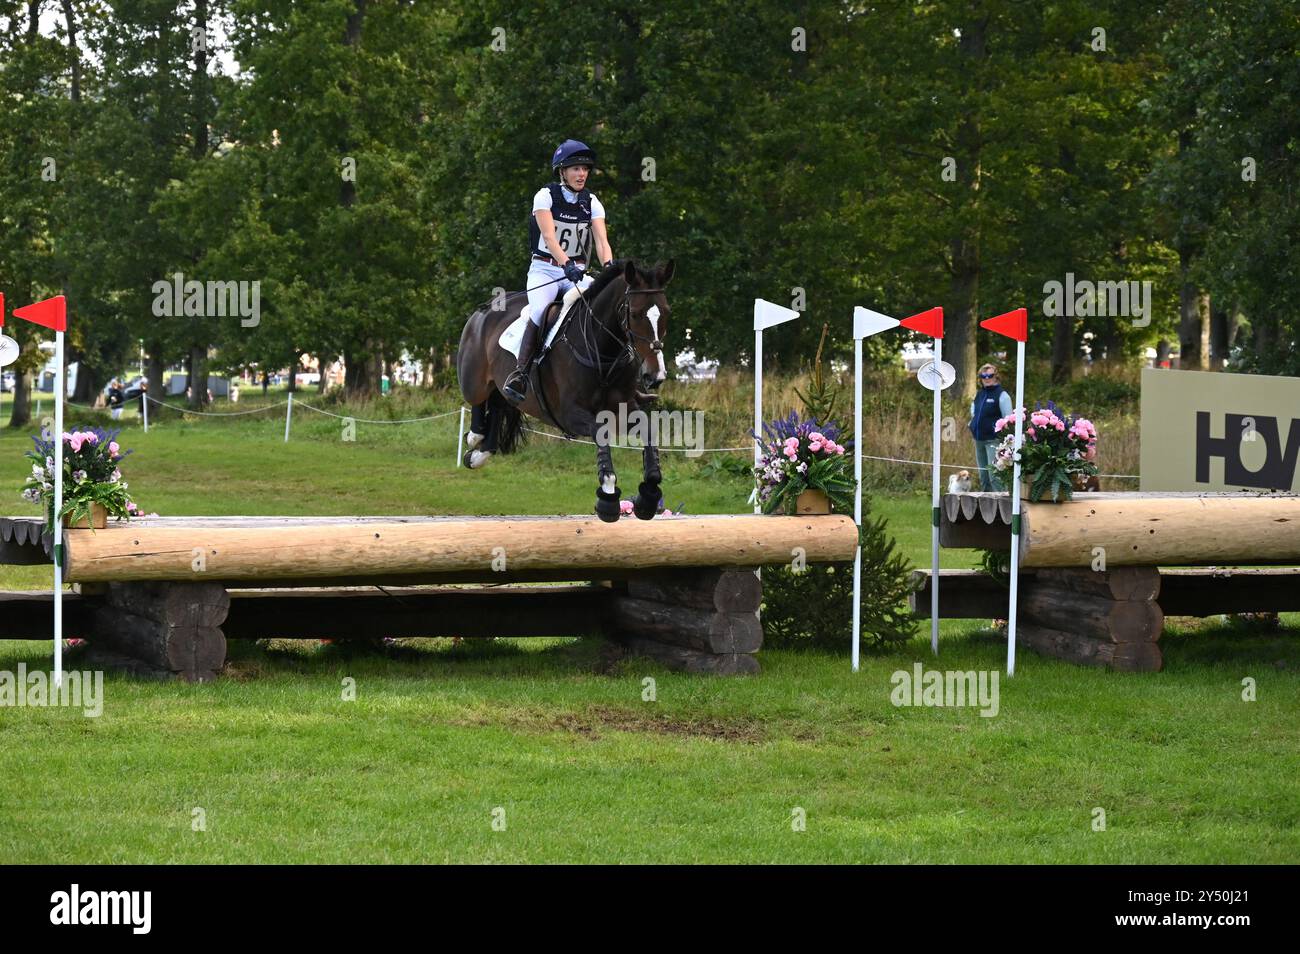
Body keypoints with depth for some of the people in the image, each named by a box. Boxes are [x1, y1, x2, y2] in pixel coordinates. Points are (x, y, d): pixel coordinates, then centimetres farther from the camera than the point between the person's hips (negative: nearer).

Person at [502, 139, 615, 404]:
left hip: (577, 272, 3)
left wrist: (608, 266, -28)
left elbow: (602, 240, -6)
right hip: (545, 270, -3)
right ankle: (519, 373, -33)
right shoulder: (546, 196, -6)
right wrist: (566, 264, -37)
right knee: (540, 310, -33)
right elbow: (549, 237, -19)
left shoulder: (591, 202, 6)